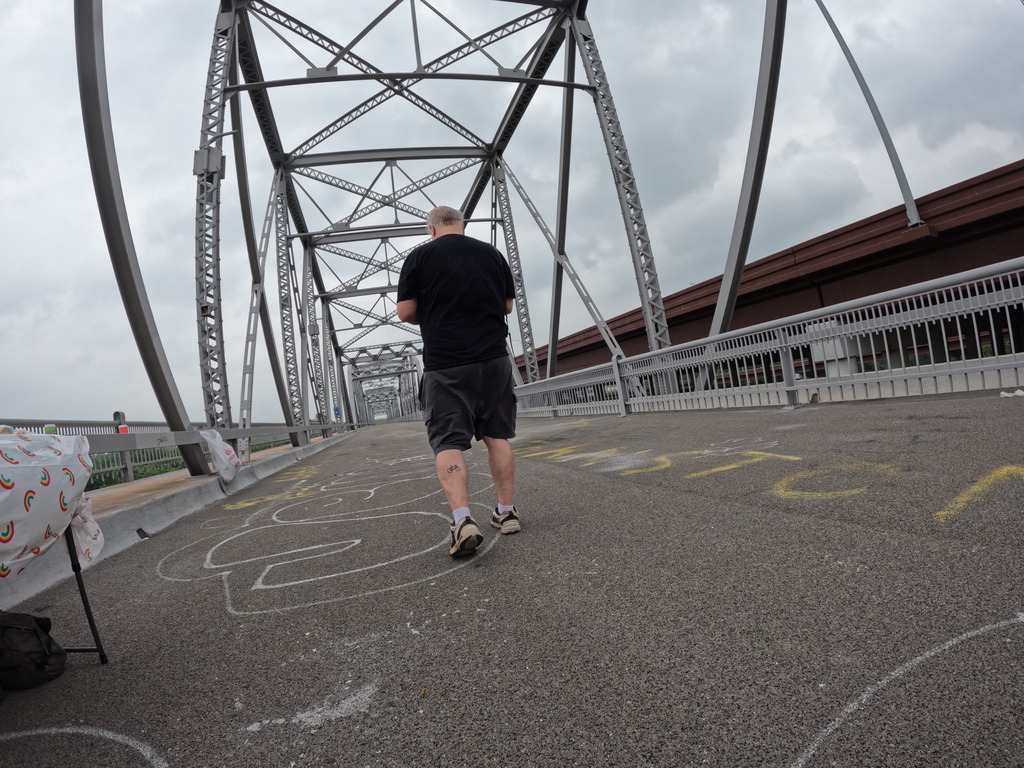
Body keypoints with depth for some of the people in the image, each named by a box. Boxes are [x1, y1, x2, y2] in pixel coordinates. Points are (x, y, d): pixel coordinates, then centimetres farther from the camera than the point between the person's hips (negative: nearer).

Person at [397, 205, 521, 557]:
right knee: (497, 435, 12)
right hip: (494, 359, 4)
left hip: (444, 364, -3)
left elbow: (405, 312, -2)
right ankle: (507, 512, 17)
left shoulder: (419, 256, 1)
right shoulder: (492, 253, 11)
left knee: (448, 441, -3)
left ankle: (462, 520, -18)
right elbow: (507, 305, 16)